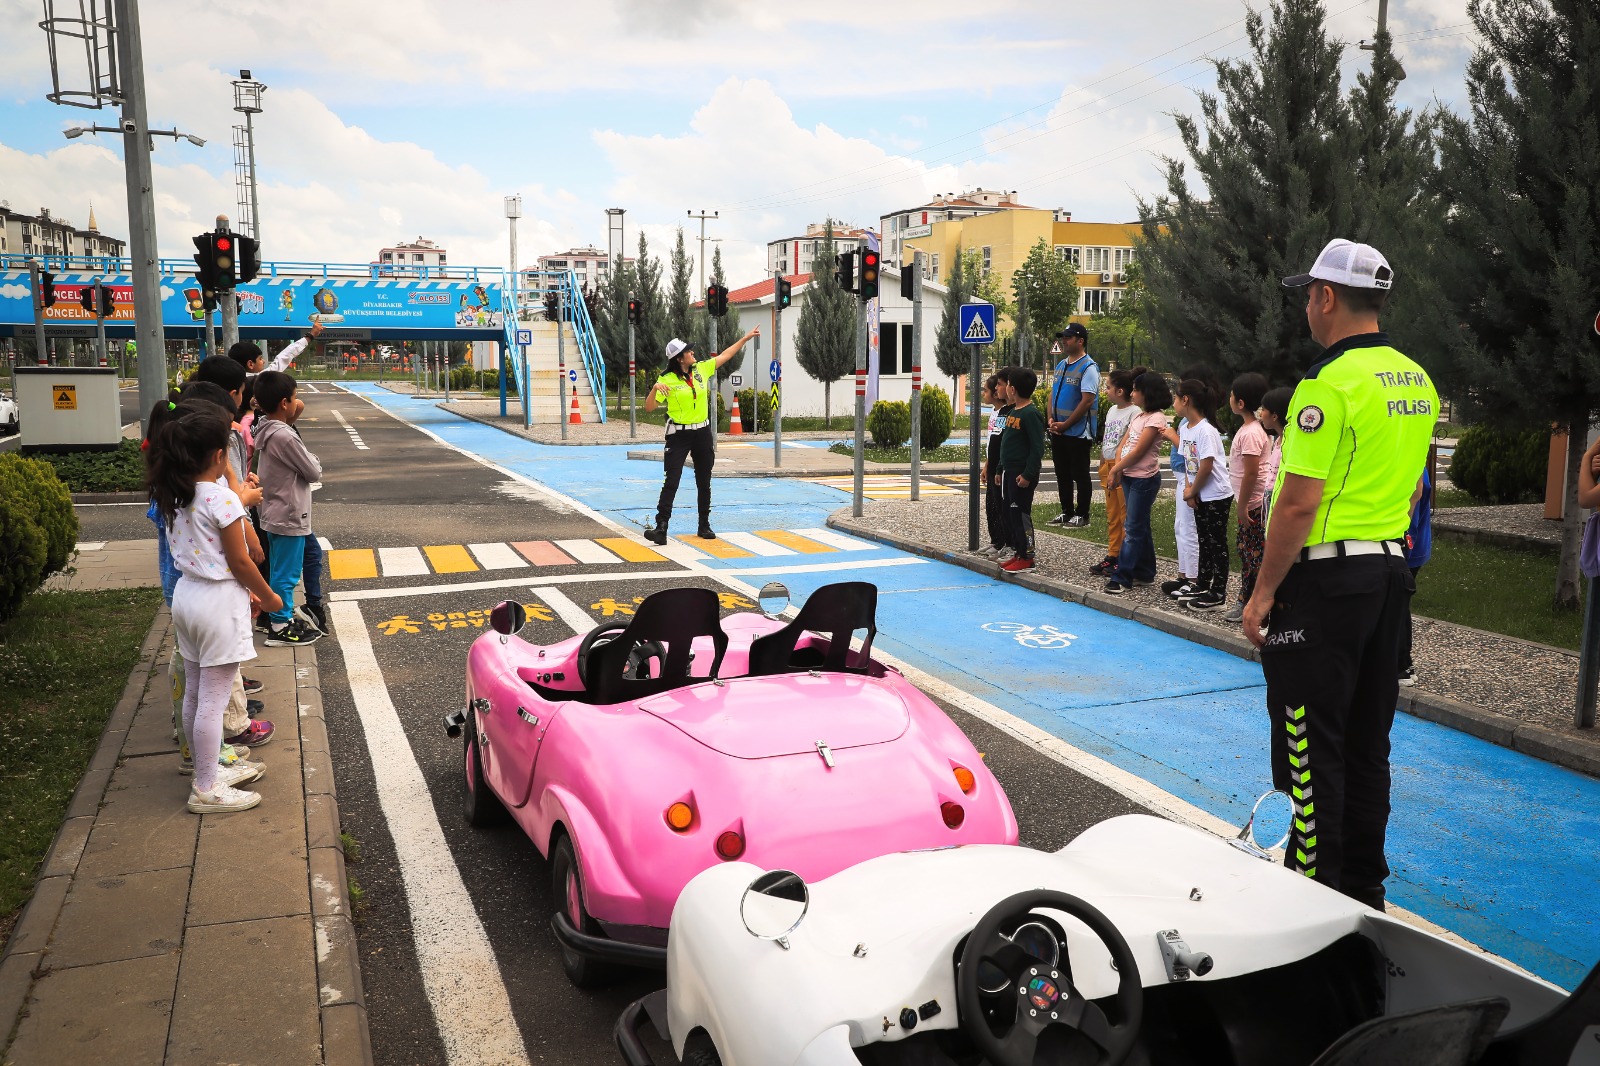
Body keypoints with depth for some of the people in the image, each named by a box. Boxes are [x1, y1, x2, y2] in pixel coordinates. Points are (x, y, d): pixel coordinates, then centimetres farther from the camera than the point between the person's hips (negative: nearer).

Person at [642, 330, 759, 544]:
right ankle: (661, 528, -11)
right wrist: (655, 388, -31)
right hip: (679, 435, -5)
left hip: (703, 433, 5)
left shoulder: (702, 369, 3)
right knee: (671, 482, -10)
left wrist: (746, 337, 16)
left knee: (704, 482, 11)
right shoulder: (667, 380, -11)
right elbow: (649, 407, -13)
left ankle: (704, 525, 23)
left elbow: (726, 354, 14)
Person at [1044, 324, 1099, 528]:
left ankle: (1082, 515, 9)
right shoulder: (1061, 365, 13)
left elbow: (1087, 400, -18)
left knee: (1080, 475, 1)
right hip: (1058, 432, 8)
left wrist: (1065, 424, -16)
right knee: (1062, 474, 14)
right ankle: (1067, 512, 24)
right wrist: (1051, 420, 3)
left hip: (1078, 432, -8)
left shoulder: (1088, 368, -12)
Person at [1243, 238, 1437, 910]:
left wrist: (1263, 593, -13)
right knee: (1367, 740, 16)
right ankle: (1364, 885, 26)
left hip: (1325, 578, -9)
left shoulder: (1330, 383, -17)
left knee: (1312, 744, 0)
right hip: (1388, 574, 9)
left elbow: (1299, 502, -19)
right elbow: (1412, 490, 17)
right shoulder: (1417, 382, 11)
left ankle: (1317, 890, 7)